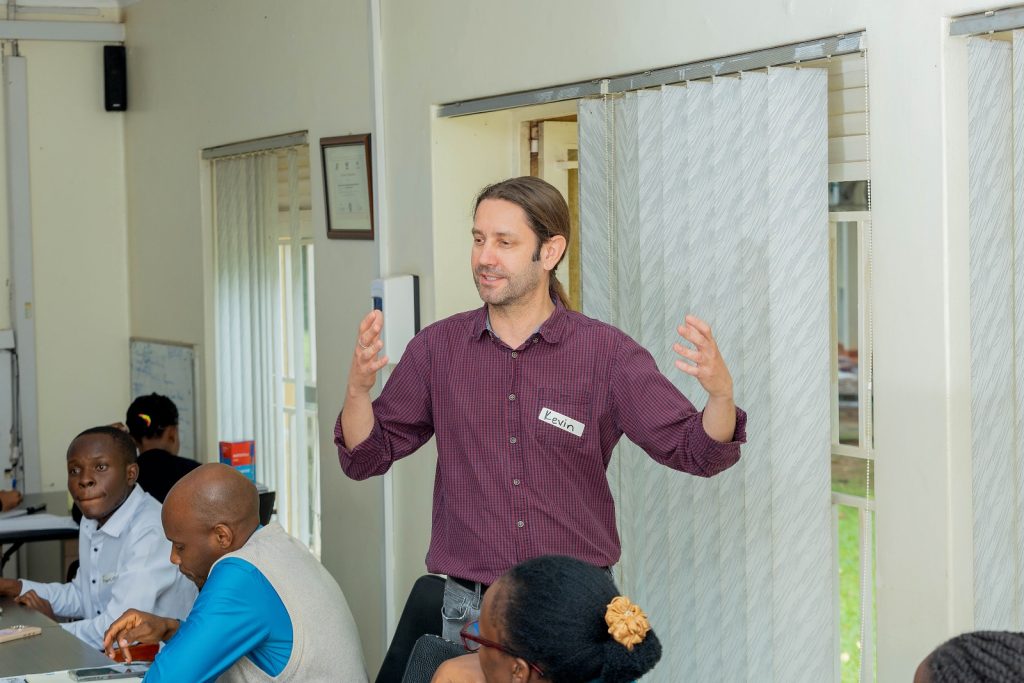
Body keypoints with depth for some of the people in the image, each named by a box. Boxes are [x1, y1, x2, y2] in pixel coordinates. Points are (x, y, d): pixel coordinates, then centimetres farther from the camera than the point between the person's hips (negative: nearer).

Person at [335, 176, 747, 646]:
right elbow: (365, 458, 4)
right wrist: (358, 388, -16)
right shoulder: (437, 348, 1)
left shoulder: (606, 353, -5)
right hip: (472, 609, 1)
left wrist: (720, 392, -29)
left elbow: (698, 452, -8)